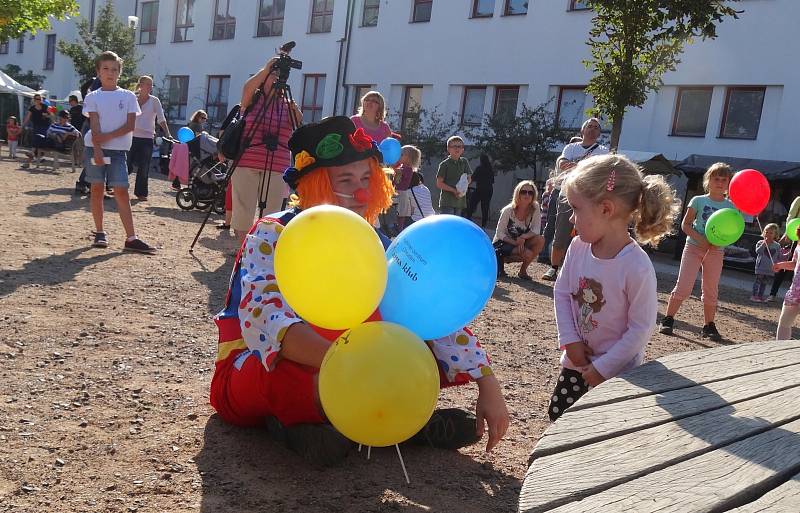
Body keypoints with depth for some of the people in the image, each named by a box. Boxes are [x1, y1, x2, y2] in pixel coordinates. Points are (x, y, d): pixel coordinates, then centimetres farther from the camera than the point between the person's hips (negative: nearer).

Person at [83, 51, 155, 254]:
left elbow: (130, 125, -3)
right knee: (97, 189, 5)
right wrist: (97, 149, -19)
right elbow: (94, 126, -7)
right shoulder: (93, 97, 3)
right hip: (95, 148, 0)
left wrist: (108, 136, -13)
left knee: (121, 191, -4)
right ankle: (100, 233, 15)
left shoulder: (128, 96, 5)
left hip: (118, 149, 0)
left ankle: (131, 238, -7)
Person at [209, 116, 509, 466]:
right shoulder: (272, 235, -17)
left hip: (332, 373, 5)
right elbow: (266, 319, -36)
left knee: (431, 351, -8)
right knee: (292, 374, -39)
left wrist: (488, 385, -17)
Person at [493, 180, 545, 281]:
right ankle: (499, 260, -3)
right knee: (528, 253, -30)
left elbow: (535, 230, -11)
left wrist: (523, 237, -30)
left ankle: (523, 271, -8)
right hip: (503, 242, -4)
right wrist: (515, 242, -26)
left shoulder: (535, 208, -10)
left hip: (521, 242, 4)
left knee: (540, 240, -24)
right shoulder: (508, 210, -18)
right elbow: (499, 233, -14)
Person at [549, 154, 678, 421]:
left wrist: (603, 367, -17)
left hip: (617, 371, -5)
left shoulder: (637, 267, -26)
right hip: (577, 361, 6)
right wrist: (570, 340, -8)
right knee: (558, 418, 15)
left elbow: (641, 329, -21)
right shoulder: (579, 248, -8)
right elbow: (561, 293, 2)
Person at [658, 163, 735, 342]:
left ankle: (709, 326, 18)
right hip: (694, 246, -2)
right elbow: (685, 225, -2)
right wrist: (700, 239, -17)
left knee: (711, 290, 8)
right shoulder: (698, 201, -2)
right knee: (683, 287, -9)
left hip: (716, 251, 2)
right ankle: (667, 320, 1)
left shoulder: (731, 207, 4)